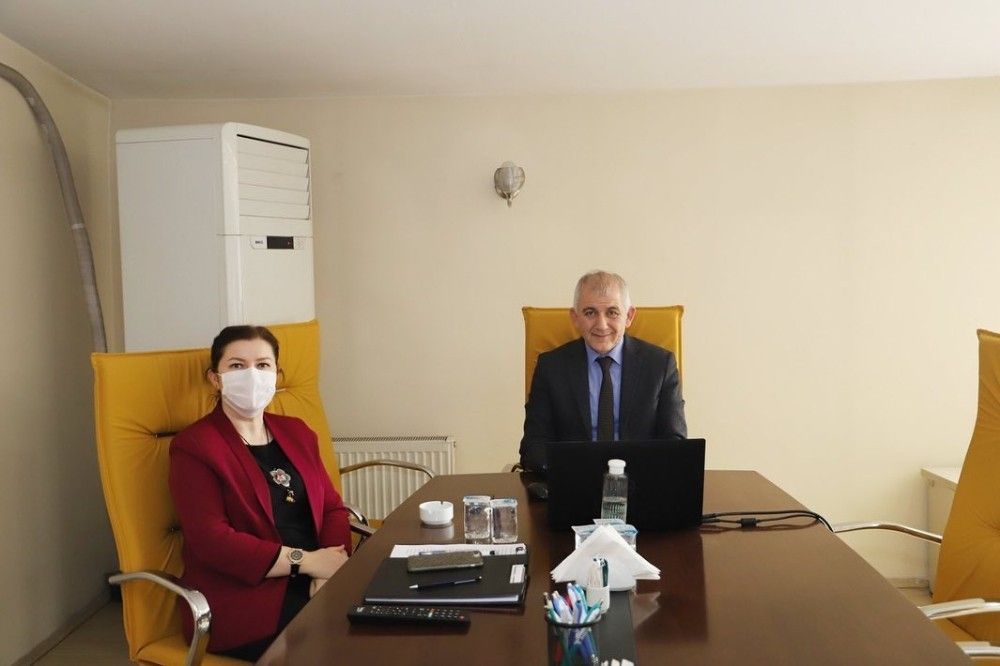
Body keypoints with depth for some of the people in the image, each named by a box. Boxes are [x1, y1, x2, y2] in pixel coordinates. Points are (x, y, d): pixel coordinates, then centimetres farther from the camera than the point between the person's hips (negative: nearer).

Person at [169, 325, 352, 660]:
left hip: (312, 582, 6)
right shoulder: (193, 446, -3)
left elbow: (332, 509, 10)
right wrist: (306, 561, -18)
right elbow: (211, 541, -13)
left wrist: (329, 571, -11)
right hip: (240, 597, -6)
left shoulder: (297, 432, 16)